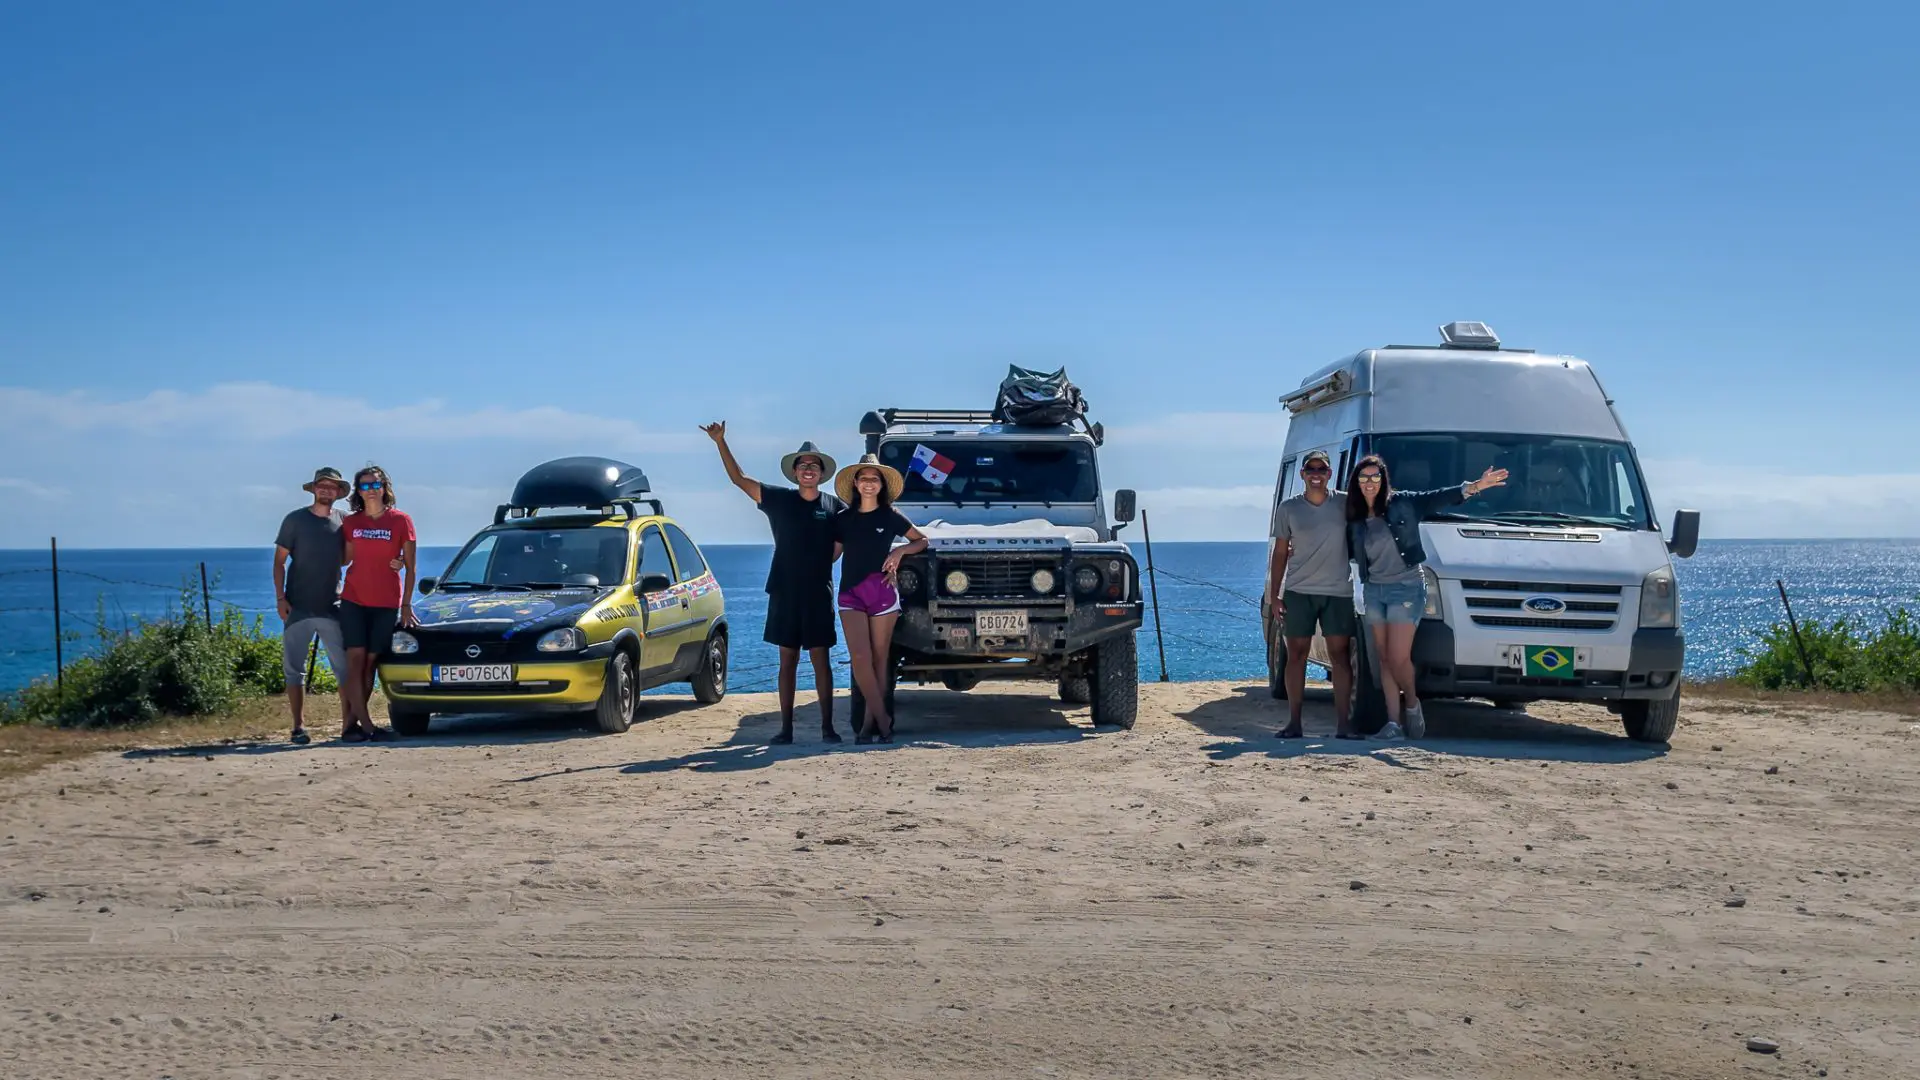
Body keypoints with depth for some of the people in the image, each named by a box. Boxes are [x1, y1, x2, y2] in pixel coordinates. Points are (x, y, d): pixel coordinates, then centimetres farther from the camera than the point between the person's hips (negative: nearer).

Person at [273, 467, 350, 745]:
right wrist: (280, 598, -6)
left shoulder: (344, 522, 7)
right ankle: (299, 726, 7)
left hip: (332, 607, 2)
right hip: (298, 608, -2)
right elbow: (279, 561, 2)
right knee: (295, 669, 1)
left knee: (345, 667, -2)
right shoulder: (295, 520, 1)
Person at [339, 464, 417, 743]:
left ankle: (351, 722, 5)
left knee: (370, 663, 1)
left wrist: (406, 604, -2)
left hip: (387, 604, -1)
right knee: (355, 660, -8)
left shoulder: (400, 520, 0)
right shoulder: (351, 523, 6)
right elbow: (345, 558, 13)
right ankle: (366, 724, -9)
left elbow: (410, 566, 2)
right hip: (353, 601, 1)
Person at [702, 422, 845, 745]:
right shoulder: (778, 499, 4)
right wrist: (721, 443, -2)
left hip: (819, 594, -1)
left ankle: (827, 726, 2)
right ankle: (786, 727, 7)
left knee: (821, 659, -1)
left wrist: (822, 564, -3)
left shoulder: (835, 506, 3)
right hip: (784, 592, 1)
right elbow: (738, 478, 4)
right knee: (787, 660, 5)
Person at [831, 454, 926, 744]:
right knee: (860, 658, -12)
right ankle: (882, 719, -5)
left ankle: (869, 721, 8)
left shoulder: (890, 516, 4)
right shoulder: (842, 519, 10)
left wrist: (899, 551, -5)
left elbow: (921, 540, 13)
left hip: (882, 590, -1)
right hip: (851, 593, 1)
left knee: (879, 659, 2)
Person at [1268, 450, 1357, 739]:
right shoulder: (1289, 508, 5)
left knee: (1340, 655, -2)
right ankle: (1293, 722, 5)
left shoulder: (1345, 503, 4)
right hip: (1298, 592, 0)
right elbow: (1280, 554, 6)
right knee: (1296, 655, 1)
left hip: (1338, 592, 0)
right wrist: (1274, 595, 2)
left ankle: (1343, 723, -1)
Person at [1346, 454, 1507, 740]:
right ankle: (1393, 722, 8)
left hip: (1406, 588, -5)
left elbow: (1438, 499, -11)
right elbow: (1346, 553, 16)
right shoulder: (1355, 521, 7)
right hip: (1373, 590, 5)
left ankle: (1411, 704, 16)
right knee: (1385, 659, 5)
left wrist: (1474, 487, -24)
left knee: (1398, 658, -10)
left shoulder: (1402, 503, -5)